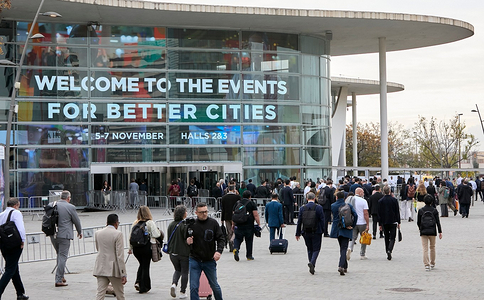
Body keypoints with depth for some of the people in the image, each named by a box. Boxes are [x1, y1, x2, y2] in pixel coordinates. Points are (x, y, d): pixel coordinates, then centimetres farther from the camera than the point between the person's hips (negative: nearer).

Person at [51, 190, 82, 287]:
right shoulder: (70, 207, -9)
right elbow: (77, 221, 0)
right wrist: (79, 232, 18)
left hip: (53, 235, 6)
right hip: (64, 235, -6)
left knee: (59, 255, 22)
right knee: (63, 257, -2)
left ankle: (60, 276, 25)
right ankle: (59, 280, -3)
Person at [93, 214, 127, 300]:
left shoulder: (97, 233, 5)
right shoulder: (118, 234, -11)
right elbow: (120, 255, -15)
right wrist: (123, 274, -13)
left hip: (100, 268, 4)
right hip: (114, 269, -4)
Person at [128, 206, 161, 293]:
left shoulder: (135, 223, 4)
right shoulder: (150, 223, -9)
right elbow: (156, 235, -13)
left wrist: (130, 248, 14)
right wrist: (159, 231, 10)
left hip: (136, 248, 4)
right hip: (147, 247, -4)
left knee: (142, 264, 22)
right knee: (145, 266, 6)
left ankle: (138, 282, 6)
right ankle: (143, 287, 9)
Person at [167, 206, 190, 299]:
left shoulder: (171, 225, 2)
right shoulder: (185, 225, -17)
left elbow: (169, 238, 9)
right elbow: (188, 240, -18)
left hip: (173, 253, 5)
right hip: (184, 253, -5)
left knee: (177, 270, 22)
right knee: (184, 272, 8)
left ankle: (174, 284, -3)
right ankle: (183, 292, 11)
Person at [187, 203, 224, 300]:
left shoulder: (213, 223, -3)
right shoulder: (191, 224, -3)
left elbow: (221, 239, -1)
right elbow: (186, 239, 9)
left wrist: (219, 251, -18)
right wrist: (187, 241, -15)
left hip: (210, 261, 0)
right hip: (194, 260, 0)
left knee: (214, 285, 14)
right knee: (193, 287, -4)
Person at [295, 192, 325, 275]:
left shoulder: (302, 208, 0)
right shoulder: (319, 208, -7)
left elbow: (299, 221, 3)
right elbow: (322, 220, -7)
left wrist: (298, 233, 9)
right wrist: (322, 231, 5)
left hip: (306, 233, 3)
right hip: (316, 232, -3)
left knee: (310, 249, 15)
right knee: (316, 249, 4)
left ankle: (312, 267, 17)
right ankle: (312, 263, -20)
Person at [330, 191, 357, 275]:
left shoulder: (332, 206, 0)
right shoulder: (348, 205, -4)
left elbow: (333, 216, 3)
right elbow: (355, 215, -13)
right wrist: (352, 226, -5)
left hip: (337, 229, 2)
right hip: (346, 230, -2)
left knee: (342, 247, 18)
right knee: (344, 248, -4)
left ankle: (345, 266, 25)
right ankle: (341, 266, -23)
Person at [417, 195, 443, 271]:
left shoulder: (421, 210, -1)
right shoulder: (434, 210, -3)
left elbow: (418, 222, 4)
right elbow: (438, 222, -3)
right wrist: (440, 232, 2)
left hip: (423, 232, -1)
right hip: (432, 232, 1)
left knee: (425, 249, -1)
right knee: (432, 247, 17)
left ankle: (426, 265, -9)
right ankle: (432, 263, 26)